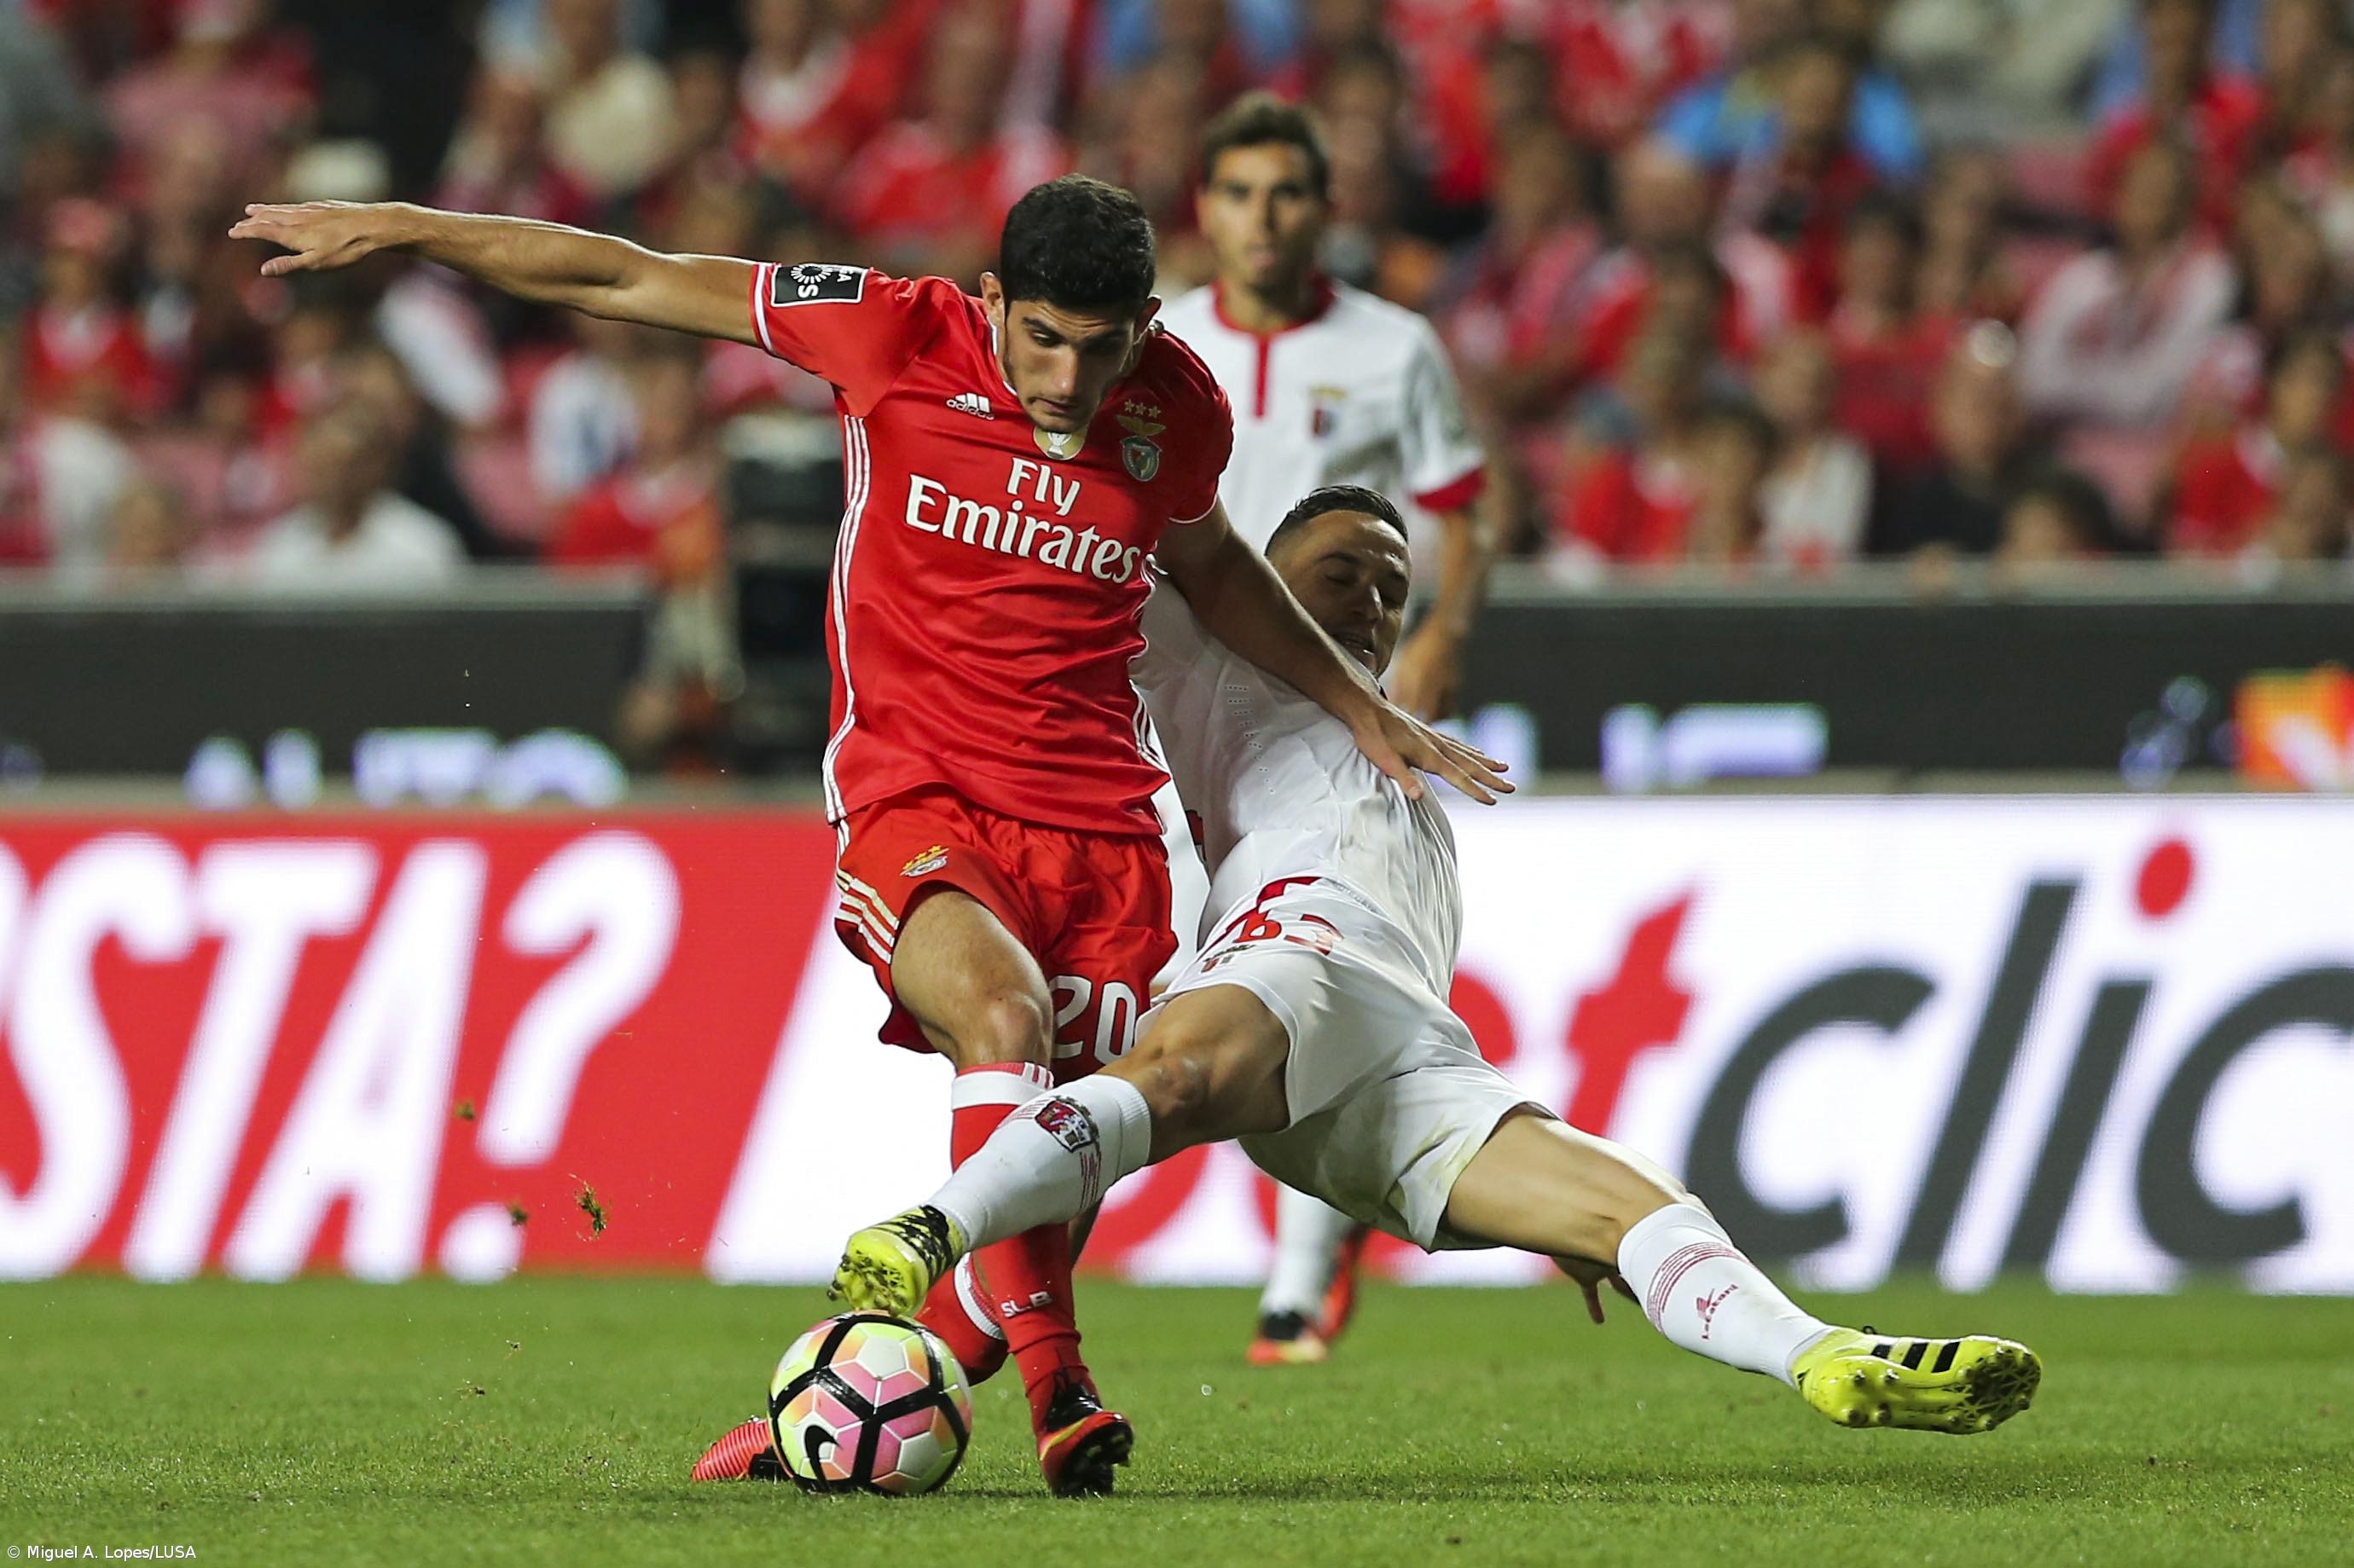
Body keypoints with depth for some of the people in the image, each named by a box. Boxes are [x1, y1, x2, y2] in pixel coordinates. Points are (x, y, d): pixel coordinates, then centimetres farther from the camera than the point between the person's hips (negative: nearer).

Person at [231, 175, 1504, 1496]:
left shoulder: (1180, 409, 3)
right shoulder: (899, 337, -6)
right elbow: (629, 284, 1)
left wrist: (1360, 707, 32)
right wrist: (400, 231, 4)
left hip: (1104, 828, 3)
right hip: (917, 806, -3)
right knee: (1004, 1015, -33)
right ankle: (1052, 1381, -34)